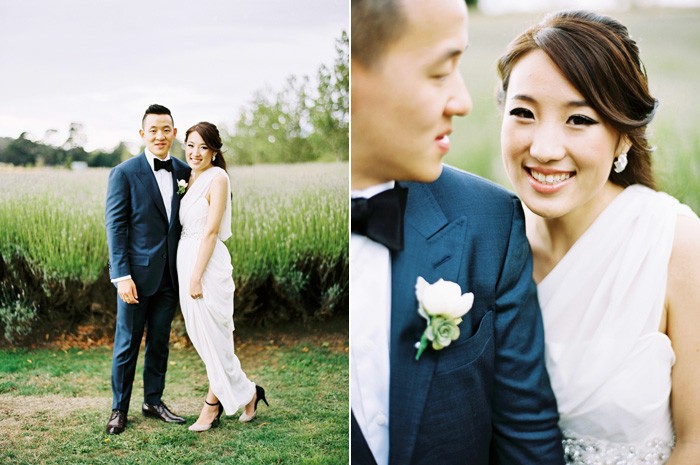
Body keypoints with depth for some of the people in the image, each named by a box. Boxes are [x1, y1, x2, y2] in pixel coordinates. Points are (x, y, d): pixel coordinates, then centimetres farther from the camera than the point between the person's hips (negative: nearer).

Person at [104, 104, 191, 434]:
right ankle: (119, 408, 19)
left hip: (169, 274, 4)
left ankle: (153, 401, 29)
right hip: (137, 273, -4)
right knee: (127, 343, 5)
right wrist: (123, 276, -15)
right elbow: (115, 226, -10)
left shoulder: (183, 172, 6)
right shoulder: (124, 173, -7)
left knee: (160, 342, 14)